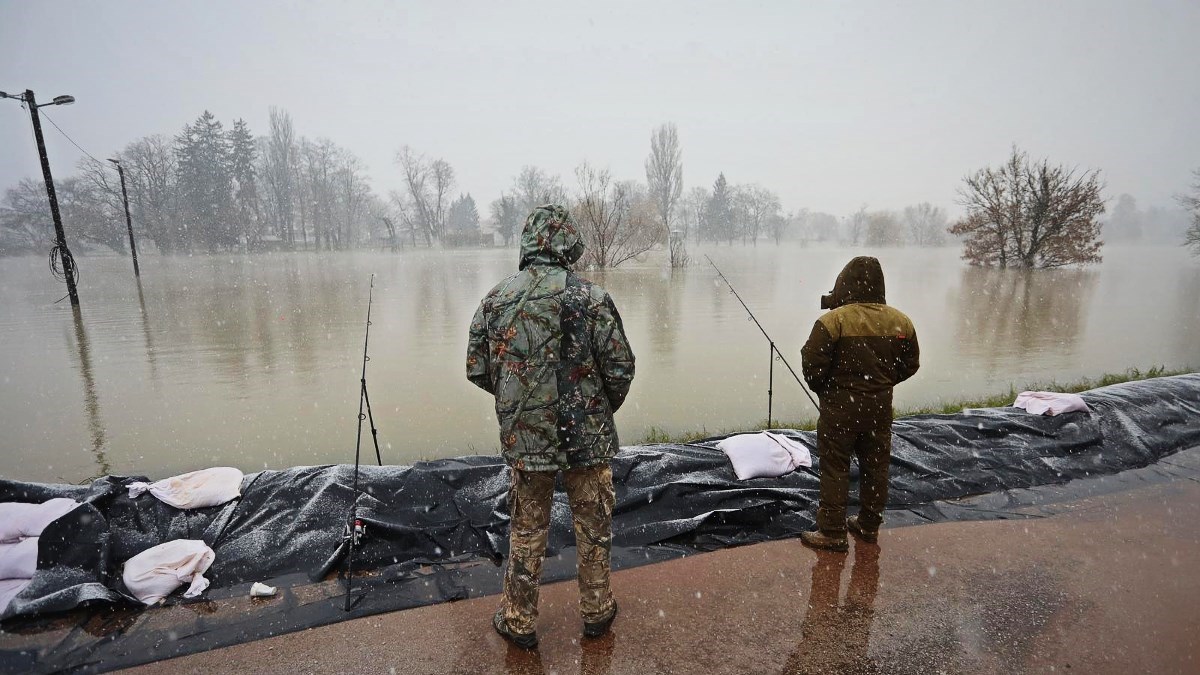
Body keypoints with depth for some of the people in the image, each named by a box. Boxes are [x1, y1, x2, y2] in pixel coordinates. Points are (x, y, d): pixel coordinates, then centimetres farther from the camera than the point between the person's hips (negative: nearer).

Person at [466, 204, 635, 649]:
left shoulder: (496, 299, -4)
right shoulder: (590, 298, -12)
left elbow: (477, 370, 2)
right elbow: (620, 368, -11)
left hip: (523, 437, 2)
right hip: (588, 436, -1)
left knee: (526, 531, 19)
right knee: (593, 527, 18)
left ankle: (518, 621, 34)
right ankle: (596, 613, 36)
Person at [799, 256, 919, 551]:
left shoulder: (834, 320, -17)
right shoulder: (900, 322, 1)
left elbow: (813, 362, -16)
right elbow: (910, 364, 10)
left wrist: (822, 388, 3)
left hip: (840, 405, -5)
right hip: (881, 406, 6)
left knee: (835, 468, 4)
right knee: (875, 466, 17)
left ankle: (832, 532, 11)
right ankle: (869, 525, 32)